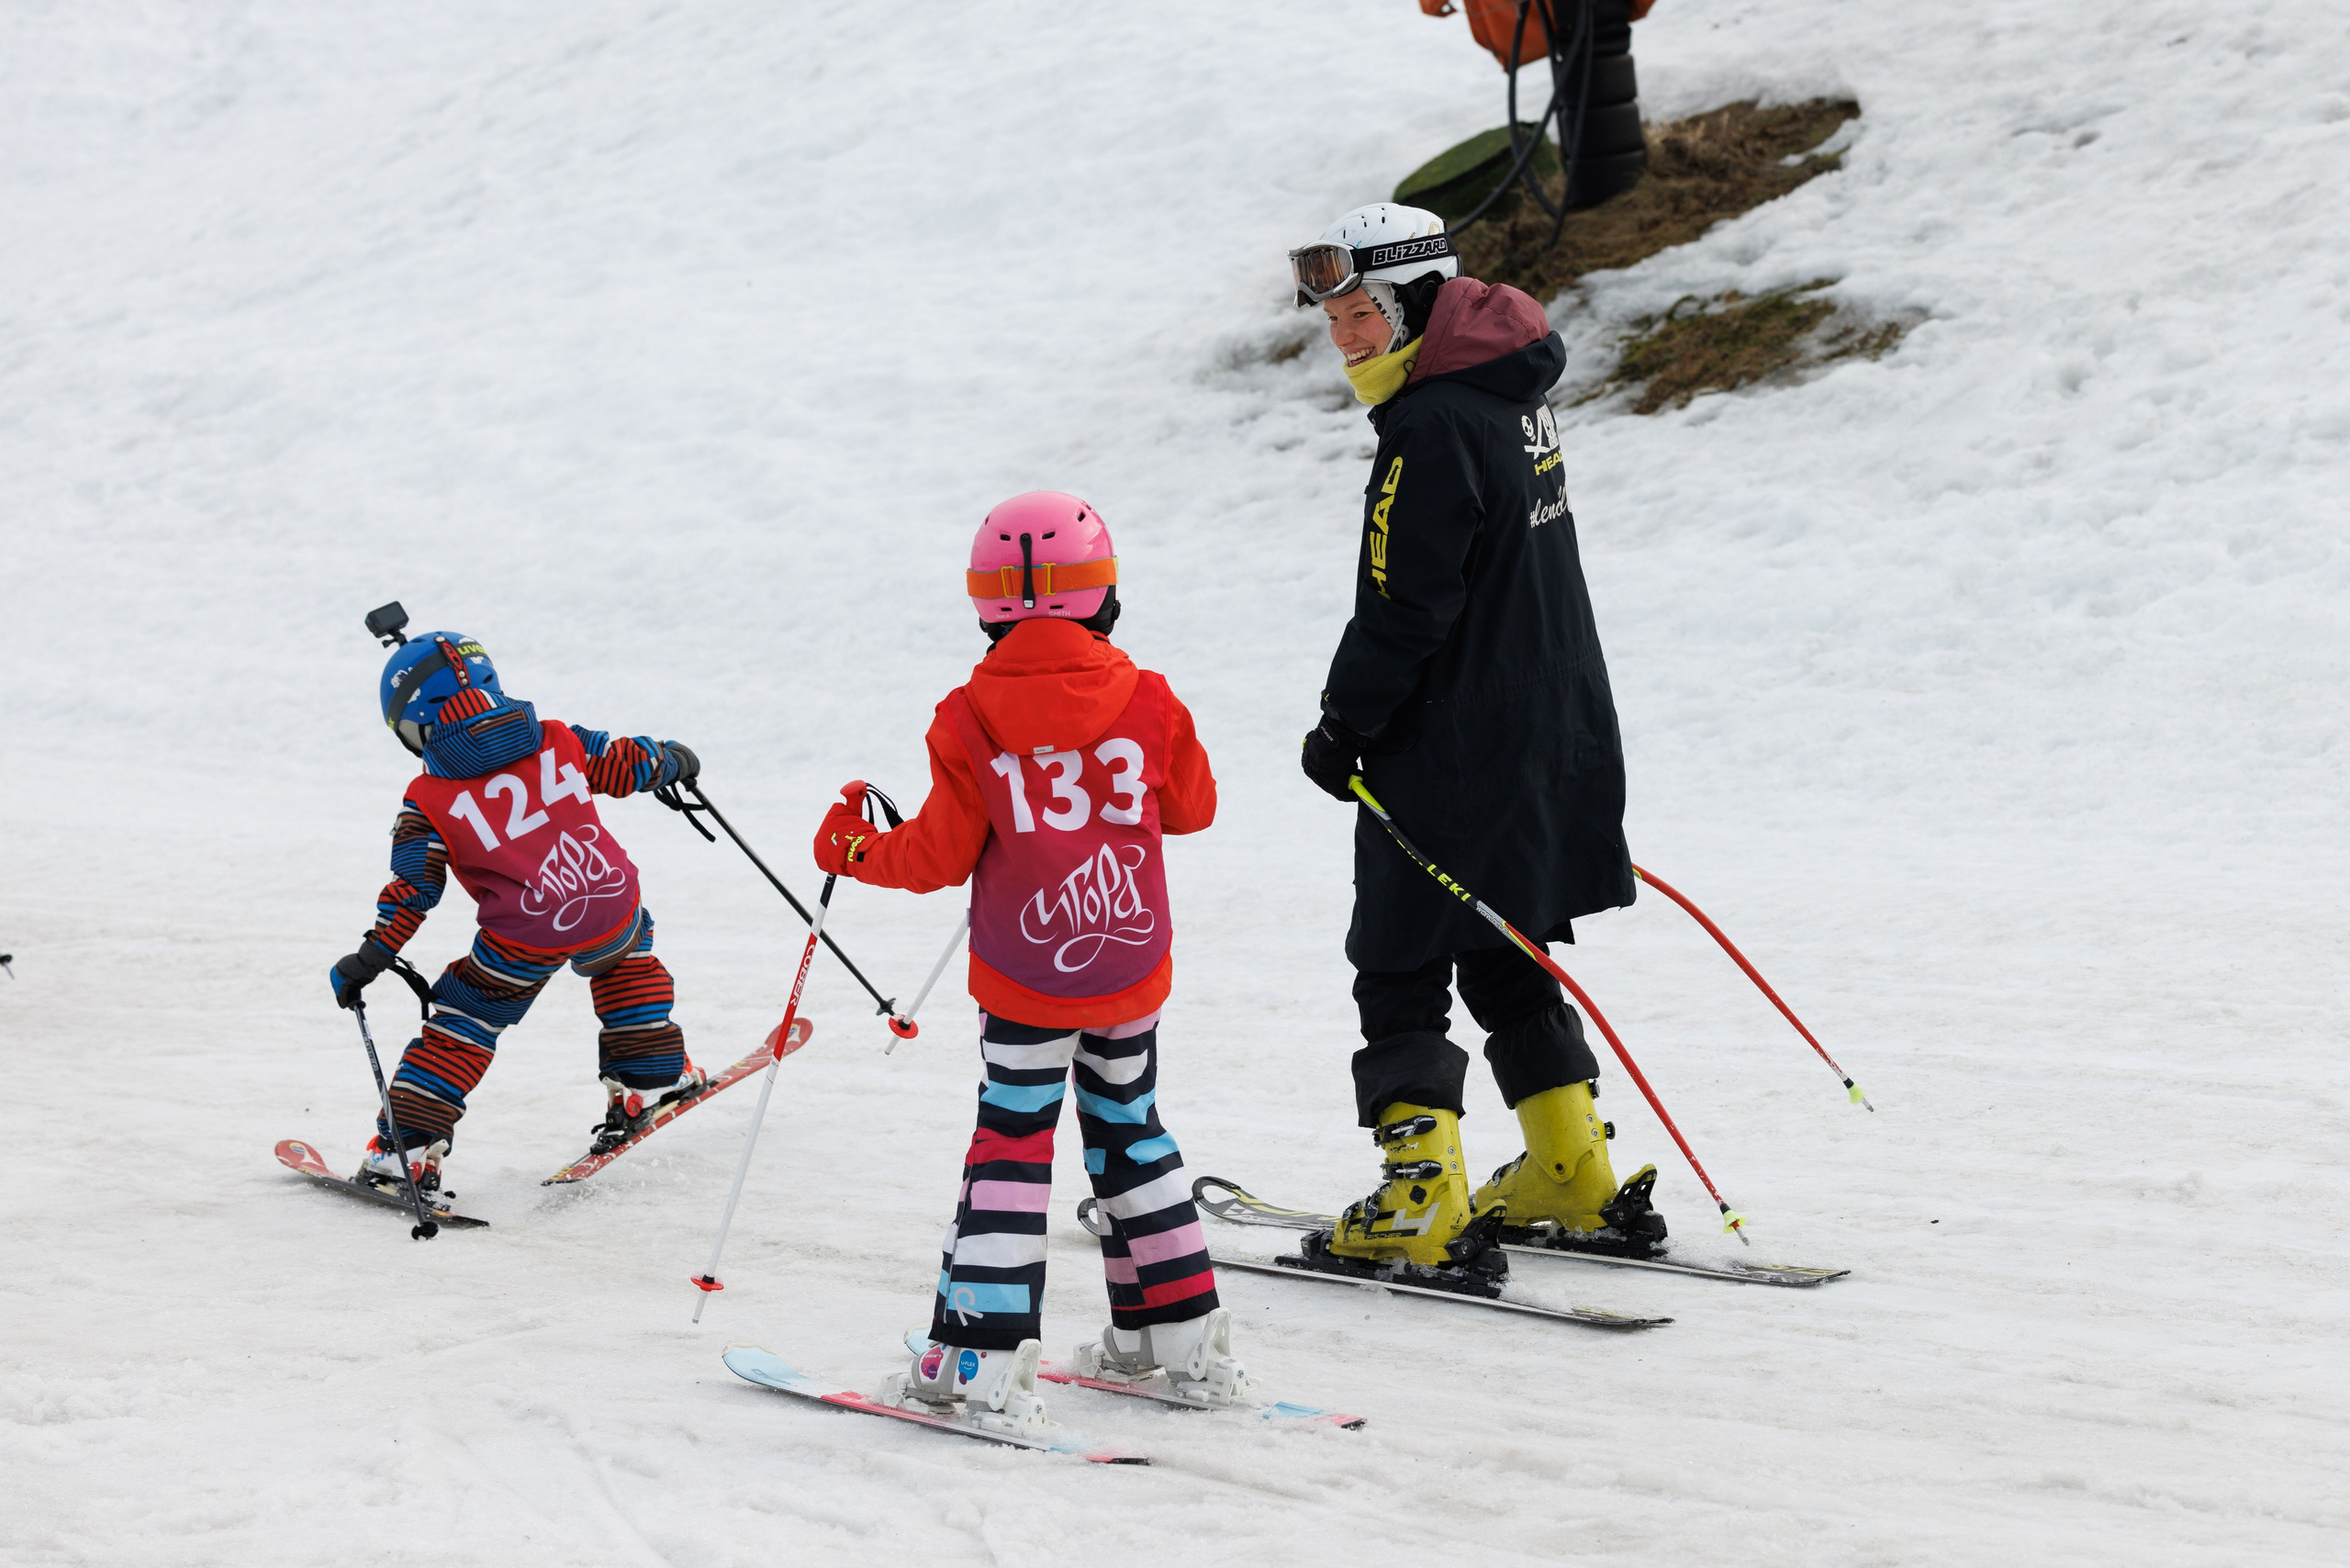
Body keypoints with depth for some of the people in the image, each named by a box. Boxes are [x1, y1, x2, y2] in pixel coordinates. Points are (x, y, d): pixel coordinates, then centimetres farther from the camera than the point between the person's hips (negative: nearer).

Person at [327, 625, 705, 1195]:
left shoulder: (428, 805, -4)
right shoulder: (556, 741, 4)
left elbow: (411, 896, -5)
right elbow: (621, 763, 17)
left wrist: (364, 964, 3)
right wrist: (669, 759, 39)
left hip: (525, 944, -3)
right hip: (611, 906, 3)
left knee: (461, 1023, 13)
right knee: (626, 954, 37)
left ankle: (407, 1149, 9)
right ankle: (650, 1071, 38)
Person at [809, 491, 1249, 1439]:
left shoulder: (970, 721, -11)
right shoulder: (1147, 702, -5)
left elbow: (938, 857, -7)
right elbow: (1193, 808, 9)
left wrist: (851, 849, 10)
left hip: (1026, 985, -3)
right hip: (1134, 972, 3)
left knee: (1011, 1146, 2)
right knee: (1130, 1132, 18)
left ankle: (981, 1363, -3)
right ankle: (1184, 1342, 23)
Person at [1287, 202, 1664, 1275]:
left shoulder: (1433, 429, -19)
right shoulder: (1508, 400, 12)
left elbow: (1402, 610, -21)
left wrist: (1344, 726, -8)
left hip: (1453, 755, -9)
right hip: (1549, 739, 9)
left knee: (1399, 972, -2)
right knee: (1507, 964, 19)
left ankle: (1421, 1208, -5)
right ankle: (1575, 1181, 24)